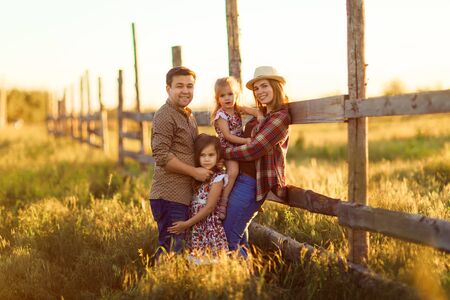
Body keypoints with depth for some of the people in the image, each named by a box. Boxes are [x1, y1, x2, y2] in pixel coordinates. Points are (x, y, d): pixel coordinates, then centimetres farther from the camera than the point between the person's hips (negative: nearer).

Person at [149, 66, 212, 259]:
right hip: (169, 196, -10)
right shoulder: (164, 116, -10)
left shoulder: (189, 116, 20)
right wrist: (194, 172, -15)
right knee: (172, 249, -9)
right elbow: (161, 155, -19)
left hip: (184, 195, 10)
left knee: (180, 247, 14)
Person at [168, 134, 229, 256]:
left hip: (210, 229, -6)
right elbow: (193, 204, 12)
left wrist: (187, 224, -12)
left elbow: (209, 207, -13)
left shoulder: (218, 178, -9)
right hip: (196, 229, 6)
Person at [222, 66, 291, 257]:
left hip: (251, 182, -9)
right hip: (241, 177, 9)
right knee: (239, 232, 15)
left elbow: (254, 149, -17)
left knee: (229, 236, -8)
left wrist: (223, 153, -8)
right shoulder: (262, 115, 16)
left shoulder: (280, 117, -13)